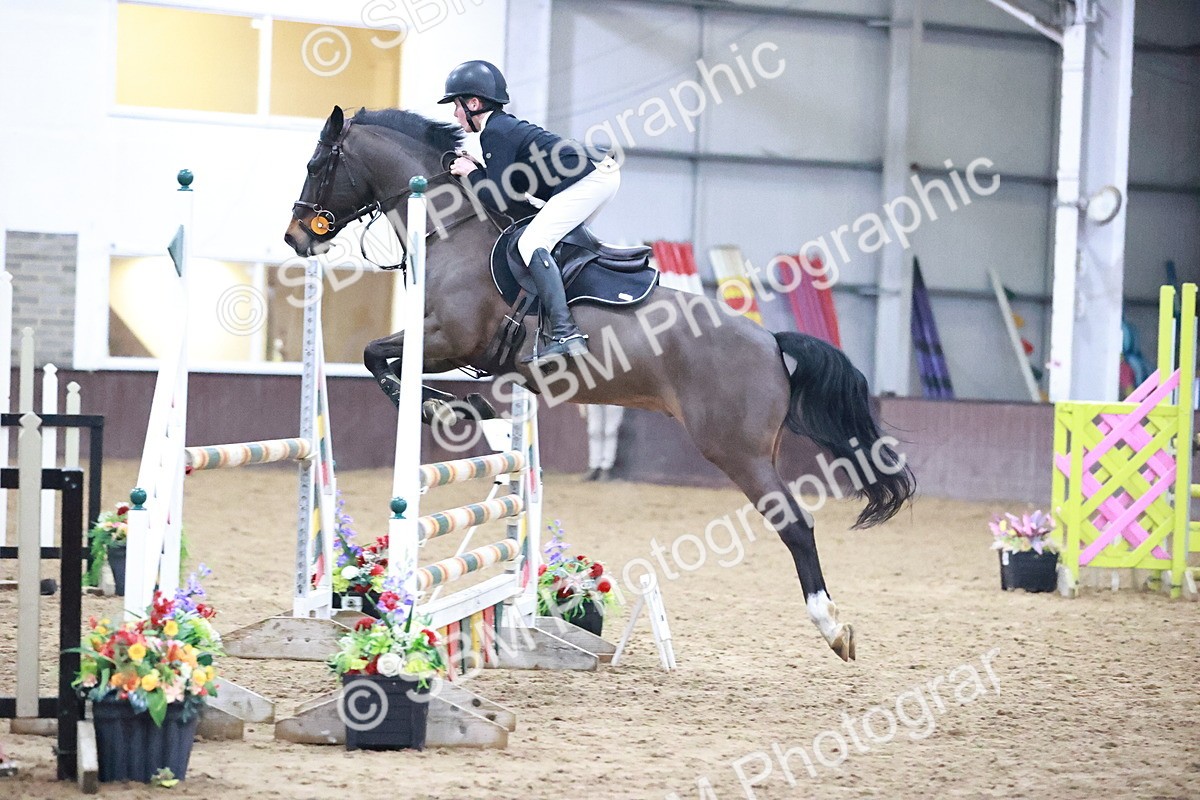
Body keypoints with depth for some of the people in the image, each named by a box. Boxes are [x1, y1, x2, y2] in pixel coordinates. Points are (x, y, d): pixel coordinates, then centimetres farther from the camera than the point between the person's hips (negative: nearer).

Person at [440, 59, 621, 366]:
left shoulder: (495, 133, -8)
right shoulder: (507, 126, 22)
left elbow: (499, 199, -12)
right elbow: (514, 186, 25)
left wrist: (471, 173, 3)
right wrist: (475, 169, 18)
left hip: (589, 177, -11)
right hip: (605, 172, 11)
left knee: (531, 244, -17)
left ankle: (565, 334, -29)